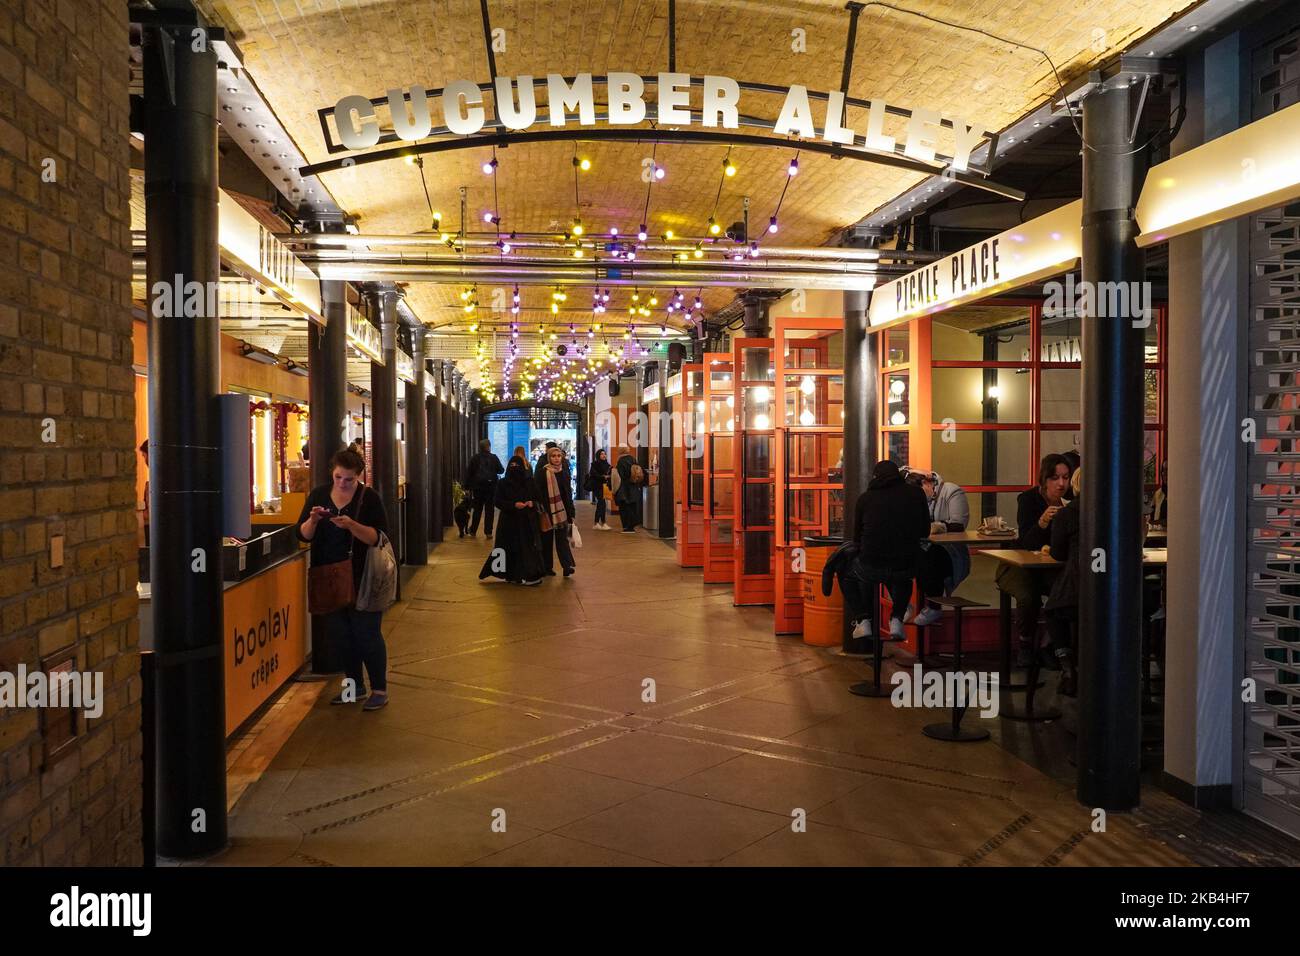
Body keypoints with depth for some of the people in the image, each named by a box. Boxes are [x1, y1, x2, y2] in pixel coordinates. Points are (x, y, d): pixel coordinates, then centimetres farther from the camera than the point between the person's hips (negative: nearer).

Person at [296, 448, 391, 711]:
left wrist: (351, 525, -28)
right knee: (341, 634, 12)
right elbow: (303, 535, 3)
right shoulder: (318, 495, 4)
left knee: (367, 633, 0)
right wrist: (313, 520, -17)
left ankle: (380, 690, 12)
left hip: (362, 579, -5)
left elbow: (378, 537, -15)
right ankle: (355, 687, 26)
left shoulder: (369, 497, -8)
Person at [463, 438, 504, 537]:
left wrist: (467, 486, 3)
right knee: (489, 509, 4)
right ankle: (488, 532, 1)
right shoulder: (494, 458, -6)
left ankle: (473, 531, 13)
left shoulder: (475, 458, -1)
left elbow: (469, 472, -1)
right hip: (491, 486, -2)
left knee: (477, 509, 12)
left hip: (478, 487, 2)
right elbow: (501, 470, -3)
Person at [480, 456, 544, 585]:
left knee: (528, 548, -4)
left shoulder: (530, 482, 5)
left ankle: (530, 575, 3)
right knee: (511, 549, -1)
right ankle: (512, 575, 8)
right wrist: (513, 505, -16)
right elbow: (498, 501, -3)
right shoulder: (503, 483, 1)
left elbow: (538, 498, 10)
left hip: (527, 521, 1)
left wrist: (533, 503, -12)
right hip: (509, 521, -1)